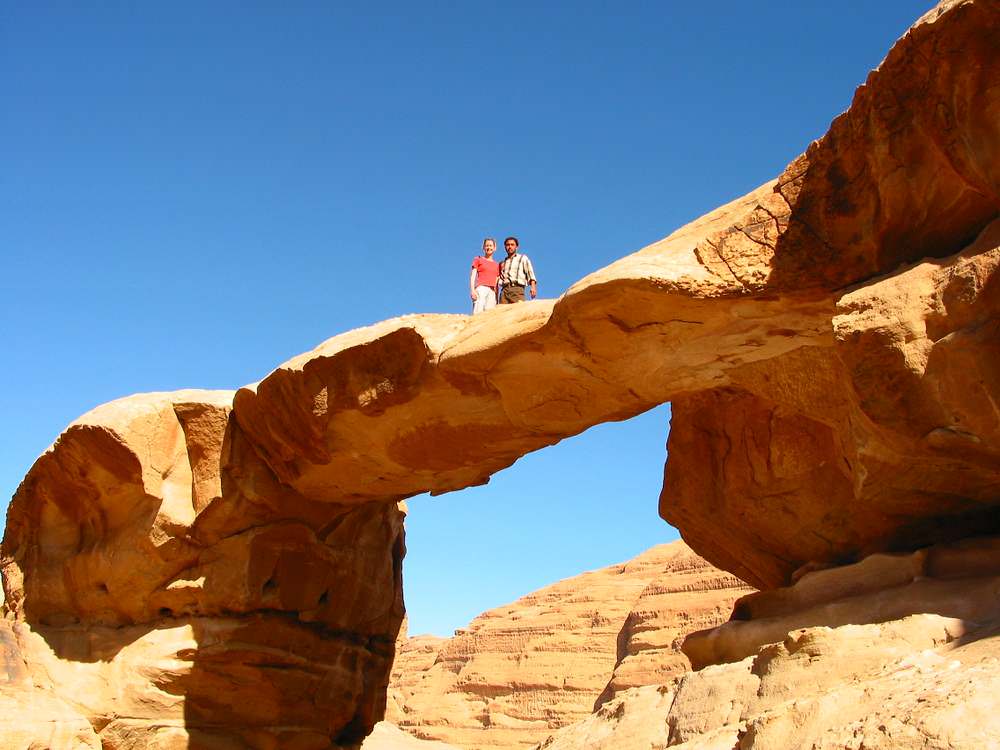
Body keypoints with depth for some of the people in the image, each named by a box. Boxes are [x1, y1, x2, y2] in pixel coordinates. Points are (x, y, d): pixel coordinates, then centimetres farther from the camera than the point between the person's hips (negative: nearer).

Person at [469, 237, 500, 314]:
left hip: (492, 291, 4)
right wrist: (472, 290, -9)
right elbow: (472, 276, 6)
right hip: (481, 288, -3)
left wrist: (497, 298, 14)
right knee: (478, 311, -20)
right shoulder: (478, 259, 15)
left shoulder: (497, 265, 23)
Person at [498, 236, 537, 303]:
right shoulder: (502, 263, 26)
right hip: (504, 290, 3)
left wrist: (533, 286, -11)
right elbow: (499, 279, 23)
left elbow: (530, 272, 4)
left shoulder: (523, 258, 17)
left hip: (517, 288, -3)